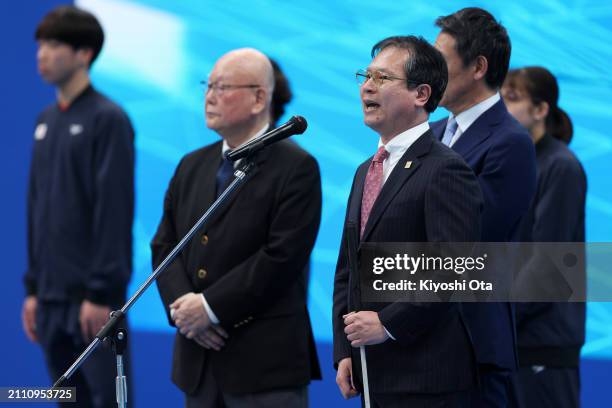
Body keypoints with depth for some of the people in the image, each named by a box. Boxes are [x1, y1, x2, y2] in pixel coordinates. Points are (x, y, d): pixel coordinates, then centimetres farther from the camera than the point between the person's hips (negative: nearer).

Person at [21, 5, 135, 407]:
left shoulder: (108, 119, -8)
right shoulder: (46, 122, 14)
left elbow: (115, 212, -14)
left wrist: (102, 292, -18)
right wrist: (33, 288, 13)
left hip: (92, 298, -7)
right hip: (53, 298, 7)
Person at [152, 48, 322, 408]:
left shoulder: (297, 169, -7)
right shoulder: (192, 166, 15)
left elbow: (282, 256, -15)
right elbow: (164, 246, 12)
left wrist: (211, 307, -15)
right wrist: (181, 305, -7)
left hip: (266, 363, -7)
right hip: (197, 364, 7)